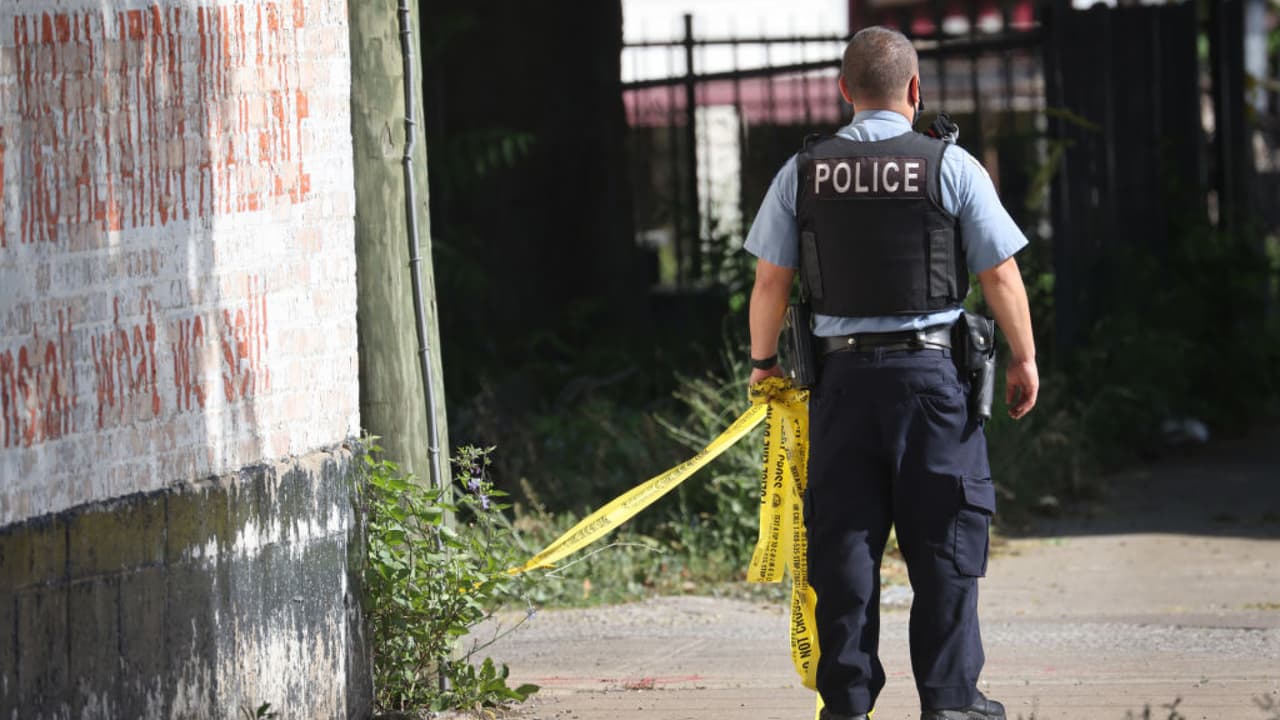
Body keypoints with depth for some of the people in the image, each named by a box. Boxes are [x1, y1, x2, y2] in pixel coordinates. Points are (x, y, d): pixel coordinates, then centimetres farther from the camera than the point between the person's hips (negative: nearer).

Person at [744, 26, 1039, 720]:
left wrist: (763, 360, 18)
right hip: (930, 373, -2)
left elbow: (769, 280, 5)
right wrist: (1023, 357, 9)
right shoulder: (951, 167, -4)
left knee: (843, 538, 6)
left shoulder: (801, 173, 3)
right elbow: (1000, 275, -2)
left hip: (842, 374, 2)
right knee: (943, 535, 4)